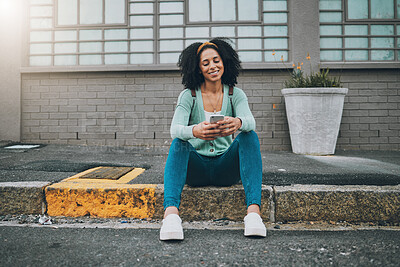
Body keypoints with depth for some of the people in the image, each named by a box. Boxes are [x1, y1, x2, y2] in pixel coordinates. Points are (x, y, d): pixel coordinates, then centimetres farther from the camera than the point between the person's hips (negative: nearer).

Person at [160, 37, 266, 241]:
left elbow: (250, 121, -17)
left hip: (226, 168, 1)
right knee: (179, 144, -31)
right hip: (196, 168, -1)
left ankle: (253, 211, -39)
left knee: (249, 136, -26)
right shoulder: (188, 96, -1)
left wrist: (238, 123, -43)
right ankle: (170, 213, -49)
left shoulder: (235, 94, 4)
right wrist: (195, 131, -43)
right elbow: (175, 129, -18)